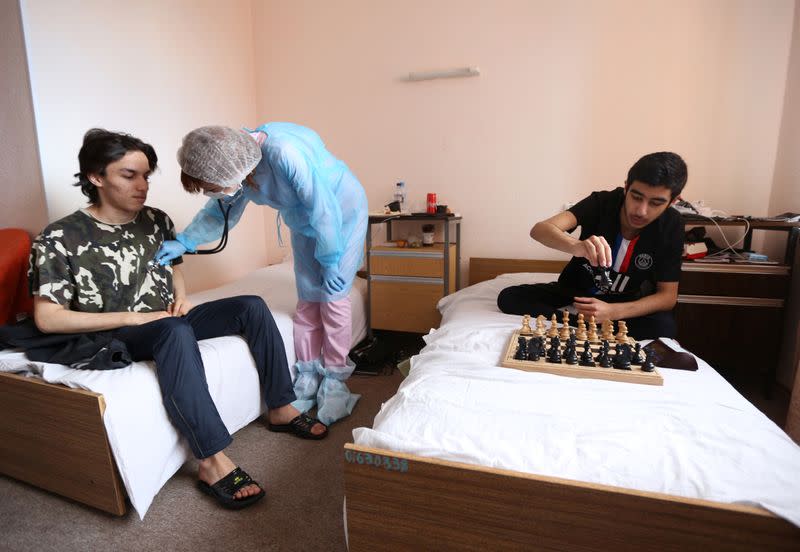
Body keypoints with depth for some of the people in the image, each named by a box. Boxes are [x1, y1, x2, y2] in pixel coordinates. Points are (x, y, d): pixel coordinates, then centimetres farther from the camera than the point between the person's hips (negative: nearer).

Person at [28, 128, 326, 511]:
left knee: (251, 306, -12)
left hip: (169, 325, 6)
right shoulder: (60, 238, -12)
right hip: (116, 338, -6)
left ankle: (281, 408, -7)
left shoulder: (156, 220, 4)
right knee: (176, 330, -39)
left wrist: (180, 297, -2)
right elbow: (47, 319, -14)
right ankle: (212, 462, -38)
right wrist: (133, 316, -21)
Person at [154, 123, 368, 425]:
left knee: (332, 297, -6)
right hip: (305, 223, 7)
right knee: (307, 300, 5)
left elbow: (325, 209, -30)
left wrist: (330, 262, -20)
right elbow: (220, 211, 4)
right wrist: (184, 242, -10)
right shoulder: (237, 164, -13)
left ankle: (334, 383, 8)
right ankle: (307, 380, 16)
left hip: (342, 214, -6)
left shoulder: (285, 152, -37)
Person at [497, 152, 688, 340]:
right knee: (509, 297, -22)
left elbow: (667, 295, -14)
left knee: (663, 326, -31)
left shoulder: (670, 225, -17)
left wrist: (613, 312, -30)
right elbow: (539, 229, -37)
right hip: (574, 291, 1)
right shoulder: (601, 202, -21)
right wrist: (576, 246, -59)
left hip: (622, 303, 0)